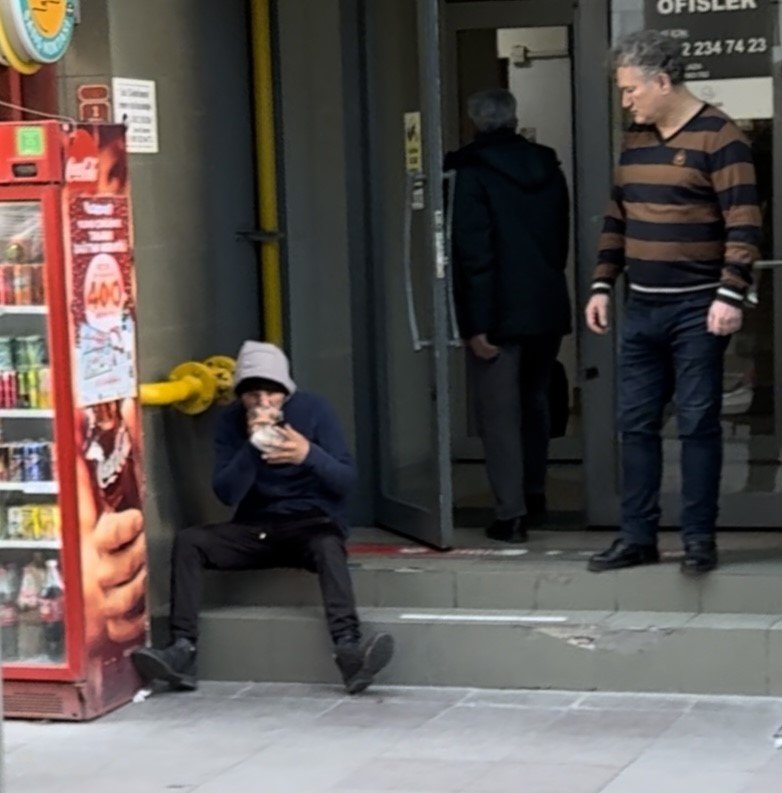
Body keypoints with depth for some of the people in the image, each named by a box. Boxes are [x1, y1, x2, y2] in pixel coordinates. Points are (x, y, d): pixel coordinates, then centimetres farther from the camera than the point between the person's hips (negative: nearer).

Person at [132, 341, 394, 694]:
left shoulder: (314, 409, -5)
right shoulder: (232, 421, 1)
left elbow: (346, 480, -8)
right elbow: (227, 494, -8)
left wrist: (310, 455, -28)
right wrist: (252, 446, -22)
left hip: (312, 522, -3)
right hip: (255, 529, 3)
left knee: (328, 546, -37)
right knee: (188, 540, -20)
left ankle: (349, 647, -56)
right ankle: (182, 650, -29)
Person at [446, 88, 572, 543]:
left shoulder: (469, 171, -11)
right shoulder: (548, 166, 7)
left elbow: (473, 251, -16)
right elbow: (563, 237, 13)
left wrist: (476, 322, -15)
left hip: (498, 312, -6)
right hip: (548, 306, 6)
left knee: (500, 412, -2)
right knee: (535, 401, 20)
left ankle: (511, 514, -5)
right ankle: (534, 495, 30)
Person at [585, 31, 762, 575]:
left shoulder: (718, 137, -10)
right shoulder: (636, 140, 12)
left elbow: (744, 224, -14)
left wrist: (731, 295, -21)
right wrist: (603, 286, 13)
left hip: (695, 310, -7)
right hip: (641, 309, 7)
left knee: (698, 424, -1)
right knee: (636, 424, 7)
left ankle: (700, 539, 6)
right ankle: (638, 537, 14)